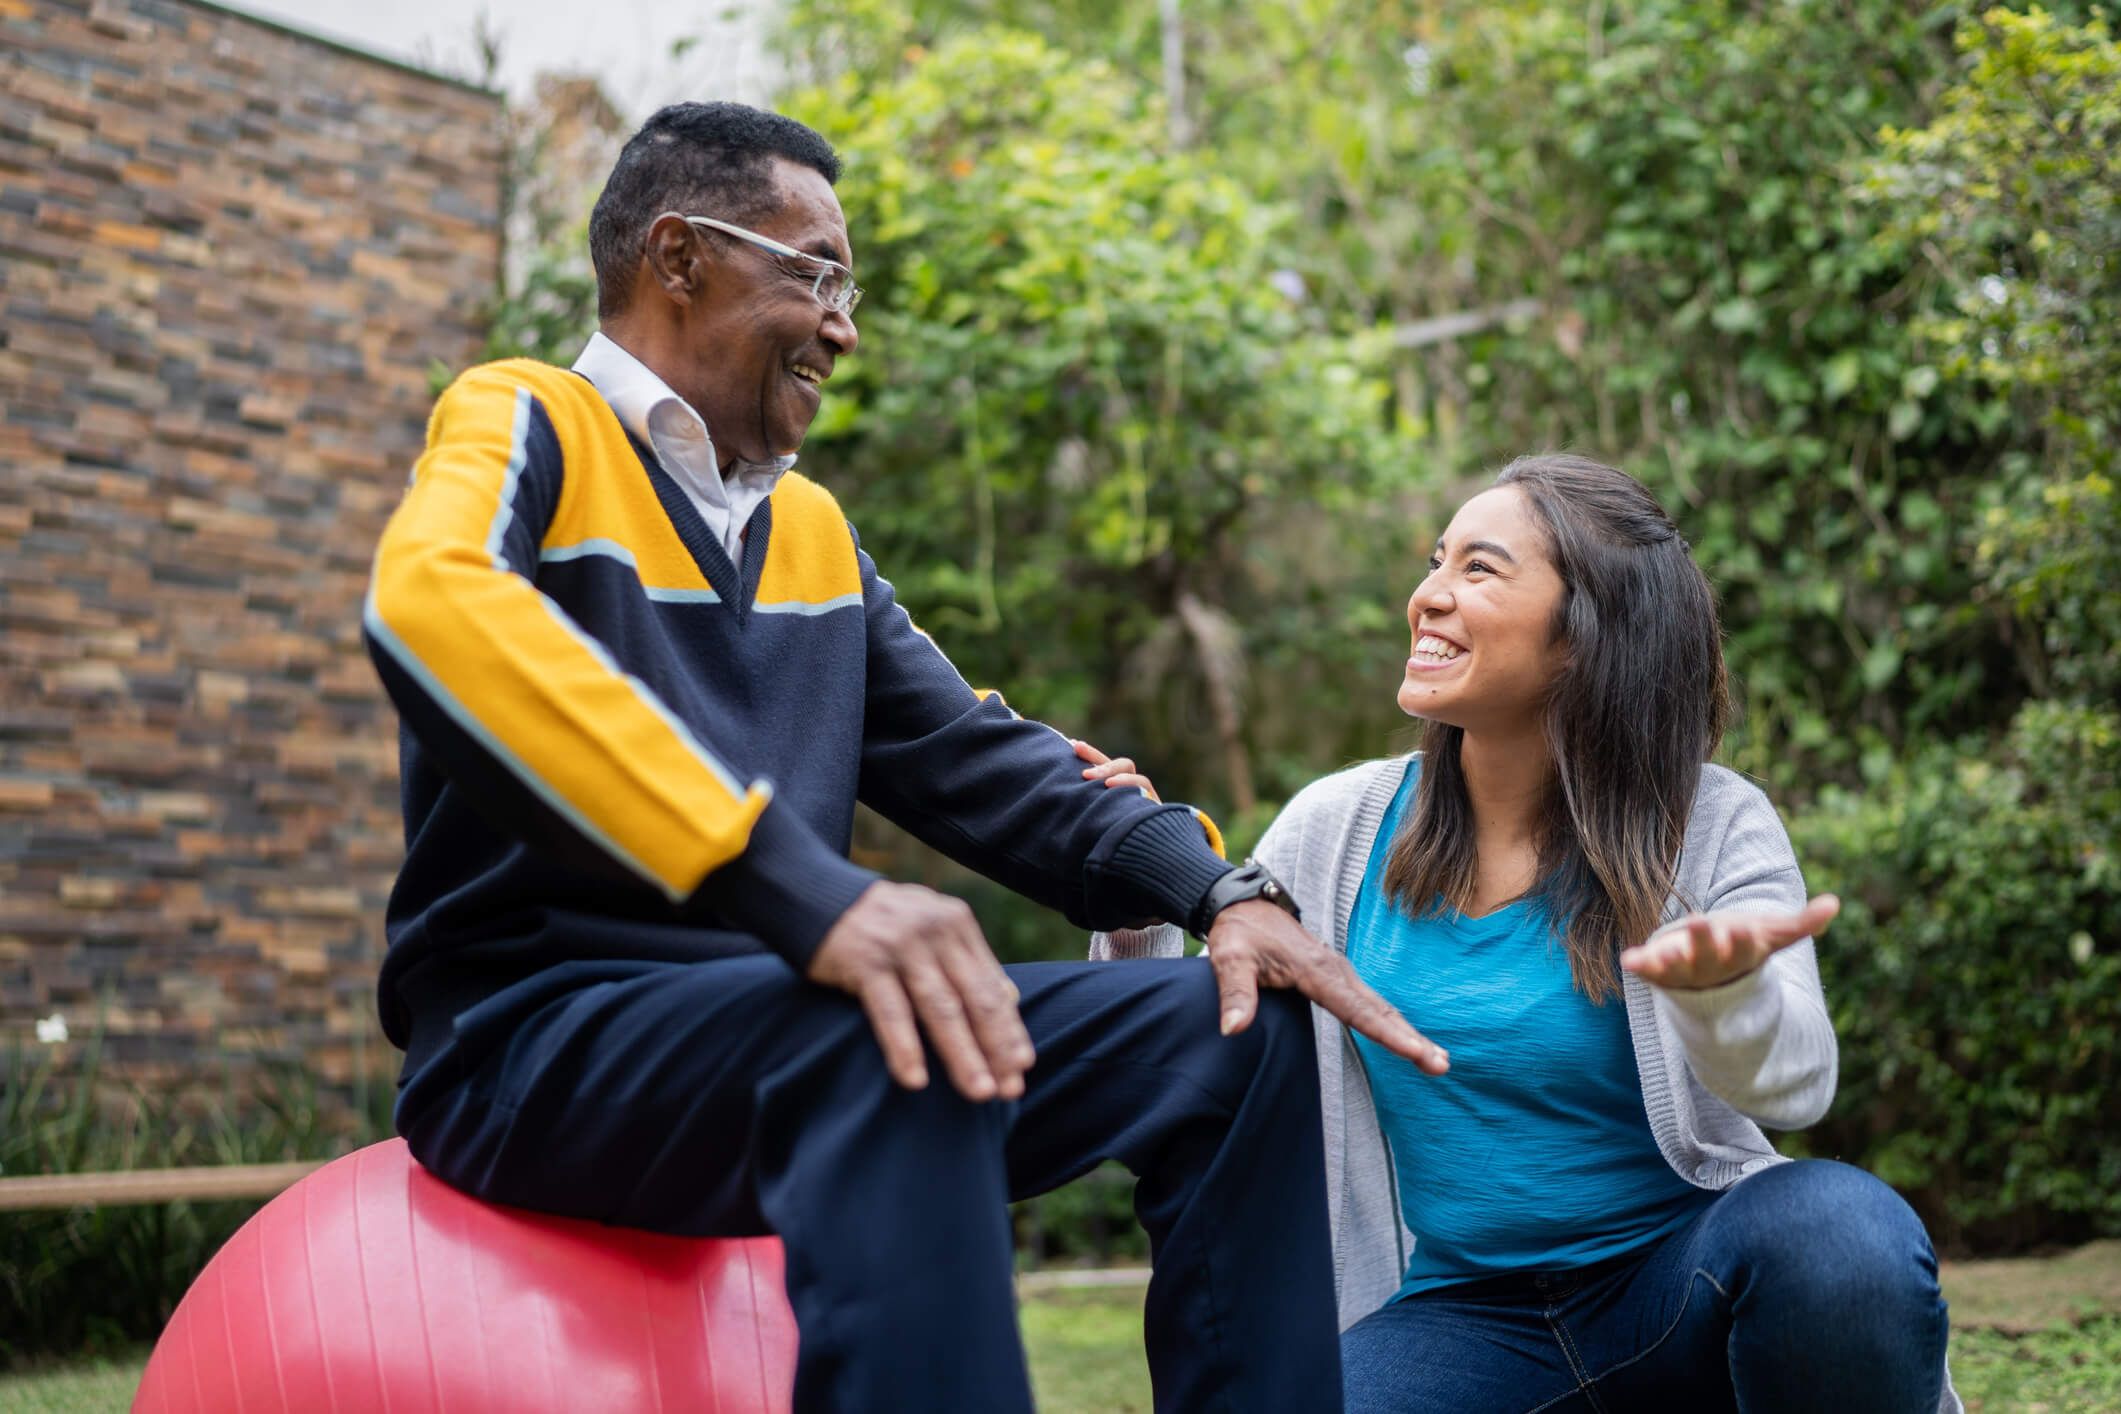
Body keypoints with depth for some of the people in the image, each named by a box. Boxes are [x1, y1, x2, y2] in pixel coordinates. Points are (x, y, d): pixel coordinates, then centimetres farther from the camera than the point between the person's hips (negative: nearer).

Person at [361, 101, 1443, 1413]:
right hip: (536, 1035, -7)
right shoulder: (525, 421, -4)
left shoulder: (812, 529, 19)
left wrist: (1217, 886, -4)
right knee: (898, 1044, -36)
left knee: (1231, 1028, -3)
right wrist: (802, 887, -38)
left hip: (777, 1025, 7)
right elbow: (430, 606, -27)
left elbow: (973, 753, 16)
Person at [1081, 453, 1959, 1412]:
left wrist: (1719, 987, -45)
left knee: (1838, 1233, -35)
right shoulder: (1336, 831, 1)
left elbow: (1794, 1082, -21)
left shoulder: (1713, 829, -5)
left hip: (1675, 1281, -1)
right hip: (1457, 1311, 1)